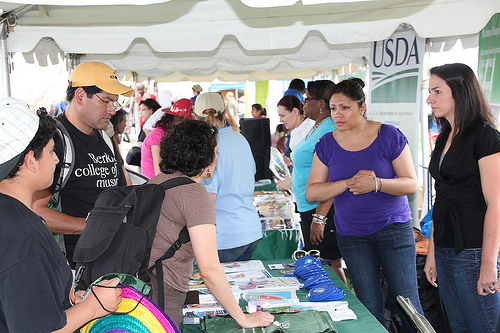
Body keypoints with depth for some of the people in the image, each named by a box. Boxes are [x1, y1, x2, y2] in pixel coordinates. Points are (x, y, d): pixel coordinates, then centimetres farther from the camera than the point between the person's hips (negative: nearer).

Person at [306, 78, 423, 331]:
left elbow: (411, 183, -6)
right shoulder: (327, 144, 1)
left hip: (393, 228, -2)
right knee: (370, 308, 6)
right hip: (351, 235, 2)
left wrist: (376, 183, -24)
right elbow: (311, 192, -3)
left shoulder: (389, 136, -5)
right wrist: (350, 182, -17)